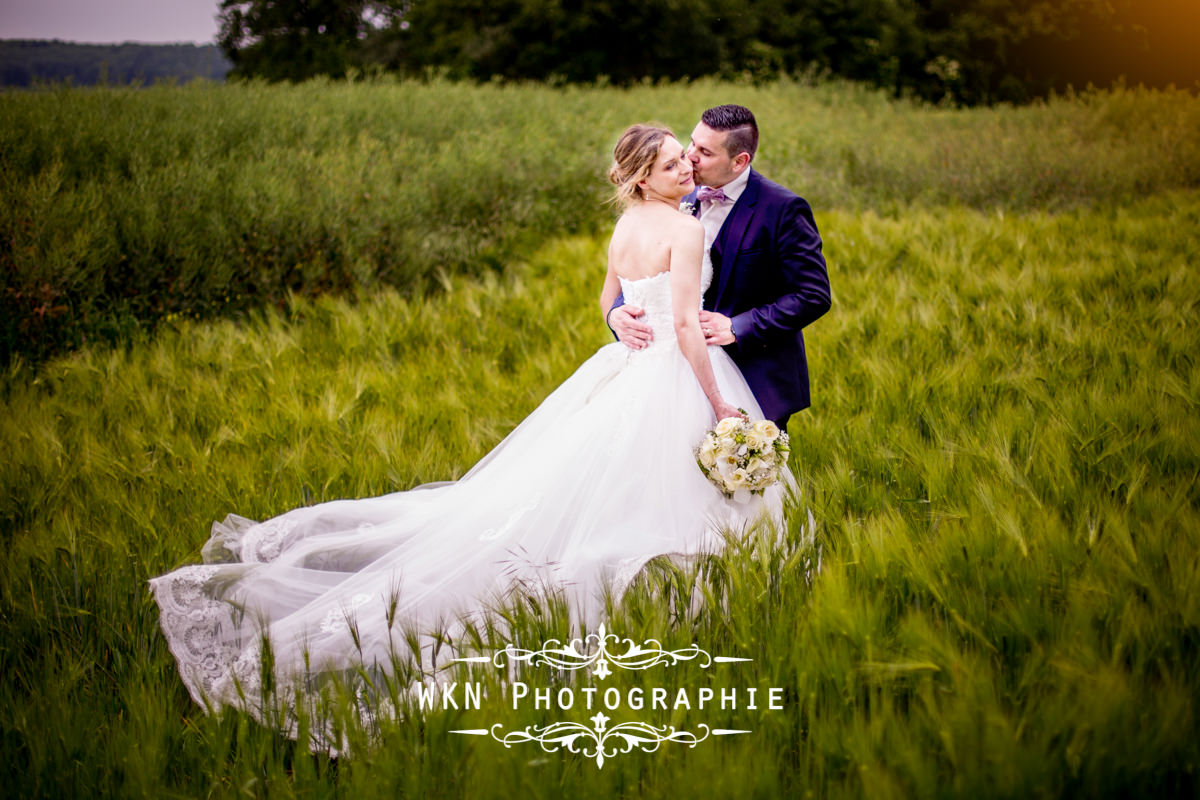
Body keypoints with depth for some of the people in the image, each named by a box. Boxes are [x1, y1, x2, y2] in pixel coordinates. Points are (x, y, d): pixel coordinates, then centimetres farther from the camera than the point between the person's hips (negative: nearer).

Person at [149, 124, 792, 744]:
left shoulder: (625, 225, 11)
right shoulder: (685, 228, -15)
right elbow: (686, 324, -20)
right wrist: (719, 404, -15)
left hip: (624, 372, 8)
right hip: (673, 383, -8)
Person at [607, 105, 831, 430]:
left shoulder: (783, 209, -12)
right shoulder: (685, 204, 7)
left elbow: (813, 296, -15)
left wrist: (737, 327, -21)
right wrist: (618, 311, -13)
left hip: (759, 384, -5)